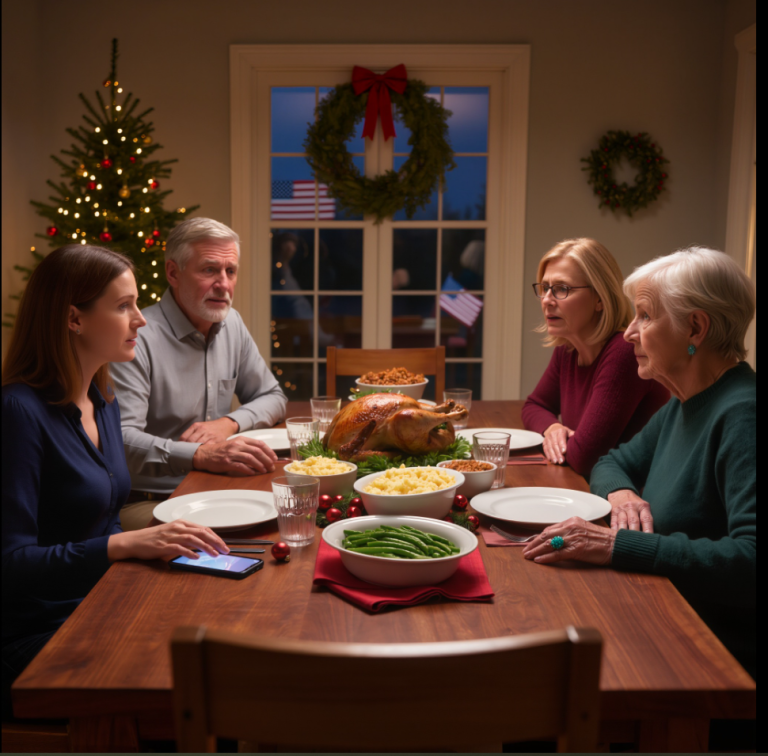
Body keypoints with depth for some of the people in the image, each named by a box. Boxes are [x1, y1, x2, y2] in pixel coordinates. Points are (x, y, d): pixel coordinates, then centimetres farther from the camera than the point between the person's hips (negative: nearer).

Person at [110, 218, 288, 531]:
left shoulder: (231, 323, 11)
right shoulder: (138, 338, -15)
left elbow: (272, 397, 19)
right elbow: (121, 437, -25)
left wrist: (229, 422, -3)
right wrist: (200, 455, -40)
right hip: (145, 501, -7)